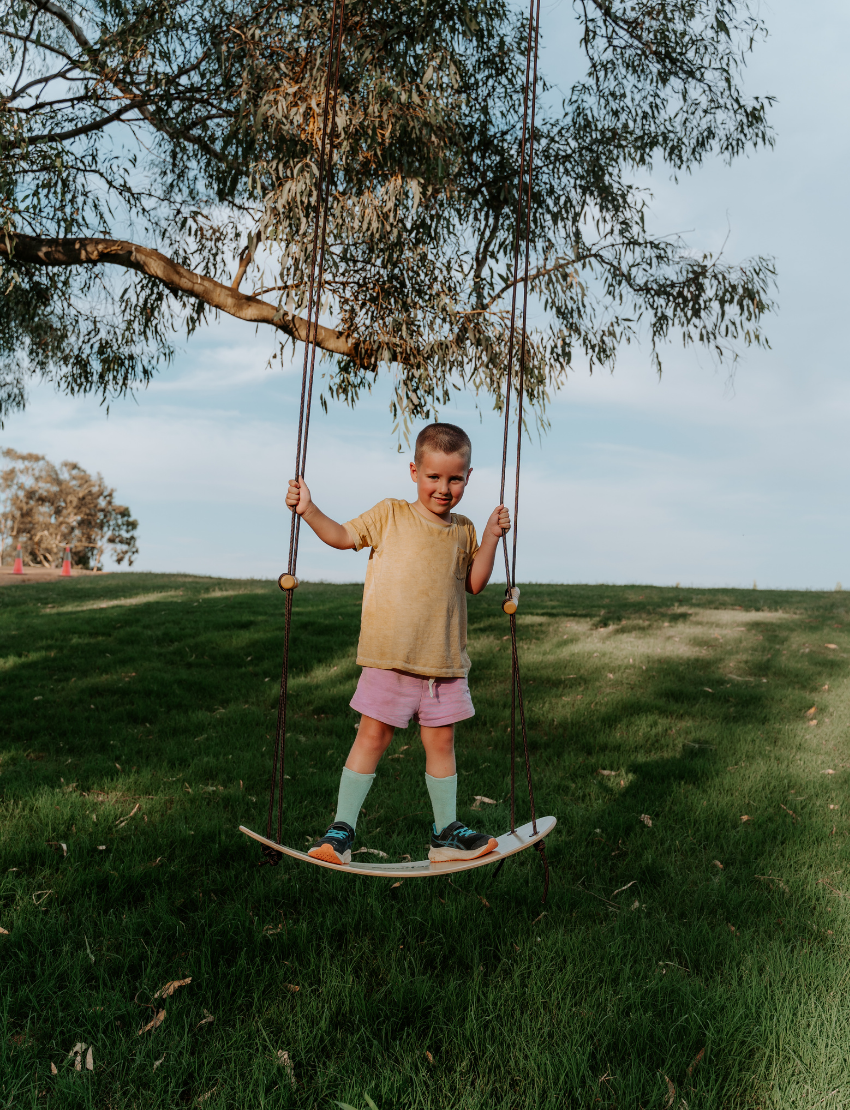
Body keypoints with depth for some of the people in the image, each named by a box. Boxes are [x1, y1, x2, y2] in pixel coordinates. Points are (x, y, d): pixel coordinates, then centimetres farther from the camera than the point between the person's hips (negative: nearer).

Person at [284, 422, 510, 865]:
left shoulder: (463, 530, 10)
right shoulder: (390, 515, 0)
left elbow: (474, 584, 10)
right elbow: (343, 536, 6)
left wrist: (491, 538, 1)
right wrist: (309, 510, -8)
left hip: (444, 661, 3)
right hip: (390, 657, -3)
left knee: (441, 741, 11)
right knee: (372, 735, 2)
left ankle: (446, 833, 27)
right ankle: (341, 830, 15)